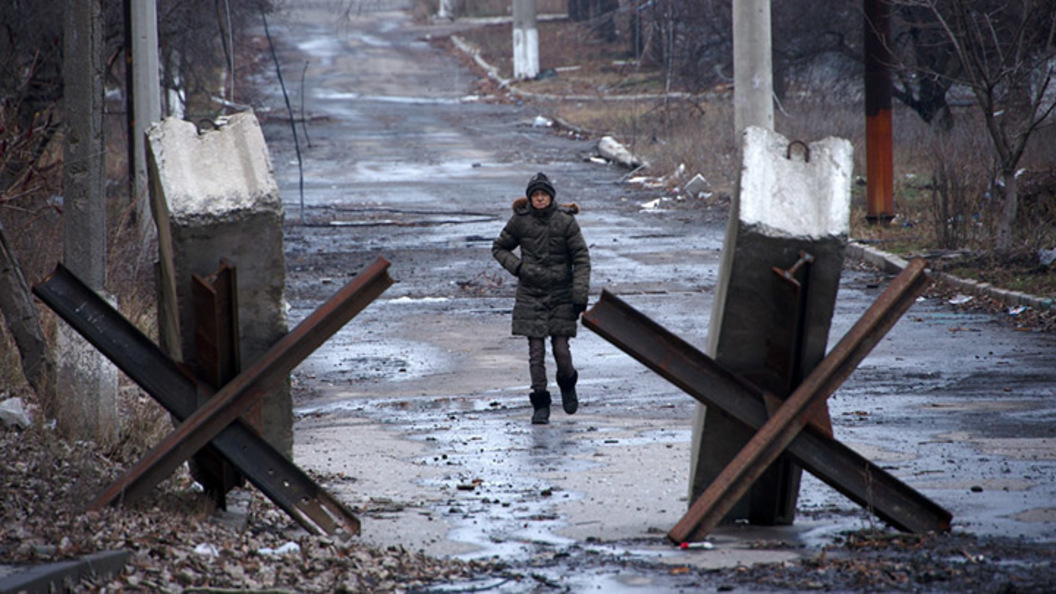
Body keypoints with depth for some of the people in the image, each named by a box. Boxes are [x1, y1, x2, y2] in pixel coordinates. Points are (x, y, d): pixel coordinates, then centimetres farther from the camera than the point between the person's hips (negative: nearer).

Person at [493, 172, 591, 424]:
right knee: (536, 351, -3)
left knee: (561, 348, -4)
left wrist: (580, 296, -11)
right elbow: (499, 248, 13)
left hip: (561, 294, -1)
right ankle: (540, 404, 6)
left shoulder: (566, 222, -7)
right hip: (530, 294, 1)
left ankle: (567, 384, 29)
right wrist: (516, 267, -6)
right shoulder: (520, 221, -1)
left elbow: (581, 259, -5)